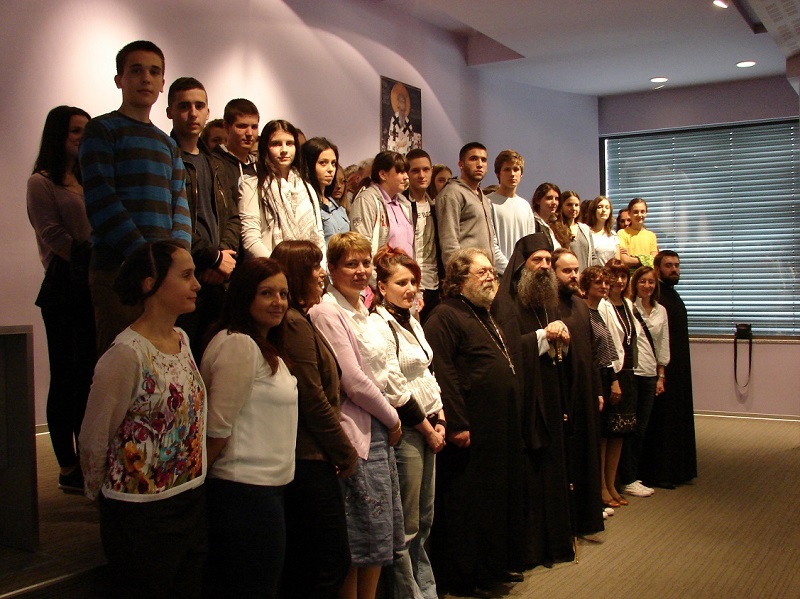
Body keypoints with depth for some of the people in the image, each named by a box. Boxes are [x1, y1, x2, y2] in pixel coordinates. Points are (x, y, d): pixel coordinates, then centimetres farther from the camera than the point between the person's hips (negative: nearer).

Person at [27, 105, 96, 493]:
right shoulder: (41, 182, 3)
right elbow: (52, 235, -8)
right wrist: (91, 259, -18)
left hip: (95, 286, 6)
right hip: (64, 288, -5)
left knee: (91, 375, 5)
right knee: (66, 376, -2)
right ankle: (68, 468, 4)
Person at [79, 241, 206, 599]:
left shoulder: (182, 340, 5)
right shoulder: (127, 354, -20)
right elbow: (94, 441, -12)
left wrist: (194, 482, 15)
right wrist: (102, 494, 3)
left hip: (192, 500, 7)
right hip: (141, 515, -7)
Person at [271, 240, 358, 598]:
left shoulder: (296, 322, 15)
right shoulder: (297, 324, -15)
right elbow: (314, 401, -18)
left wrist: (341, 451, 11)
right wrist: (346, 454, -7)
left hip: (300, 458, 10)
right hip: (311, 460, -10)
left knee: (299, 566, 16)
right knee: (333, 562, -2)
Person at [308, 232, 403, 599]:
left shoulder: (361, 311, 14)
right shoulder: (327, 312, -13)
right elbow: (354, 382, -16)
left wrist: (391, 421, 7)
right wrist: (393, 419, -5)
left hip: (381, 433, 9)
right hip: (357, 434, -9)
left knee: (384, 530, 14)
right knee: (366, 533, -1)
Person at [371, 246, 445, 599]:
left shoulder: (412, 323, 14)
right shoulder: (379, 325, -13)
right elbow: (395, 390, -17)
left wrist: (440, 421, 4)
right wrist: (427, 429, -10)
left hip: (429, 427, 9)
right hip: (405, 431, -8)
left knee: (424, 520, 17)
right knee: (407, 527, 1)